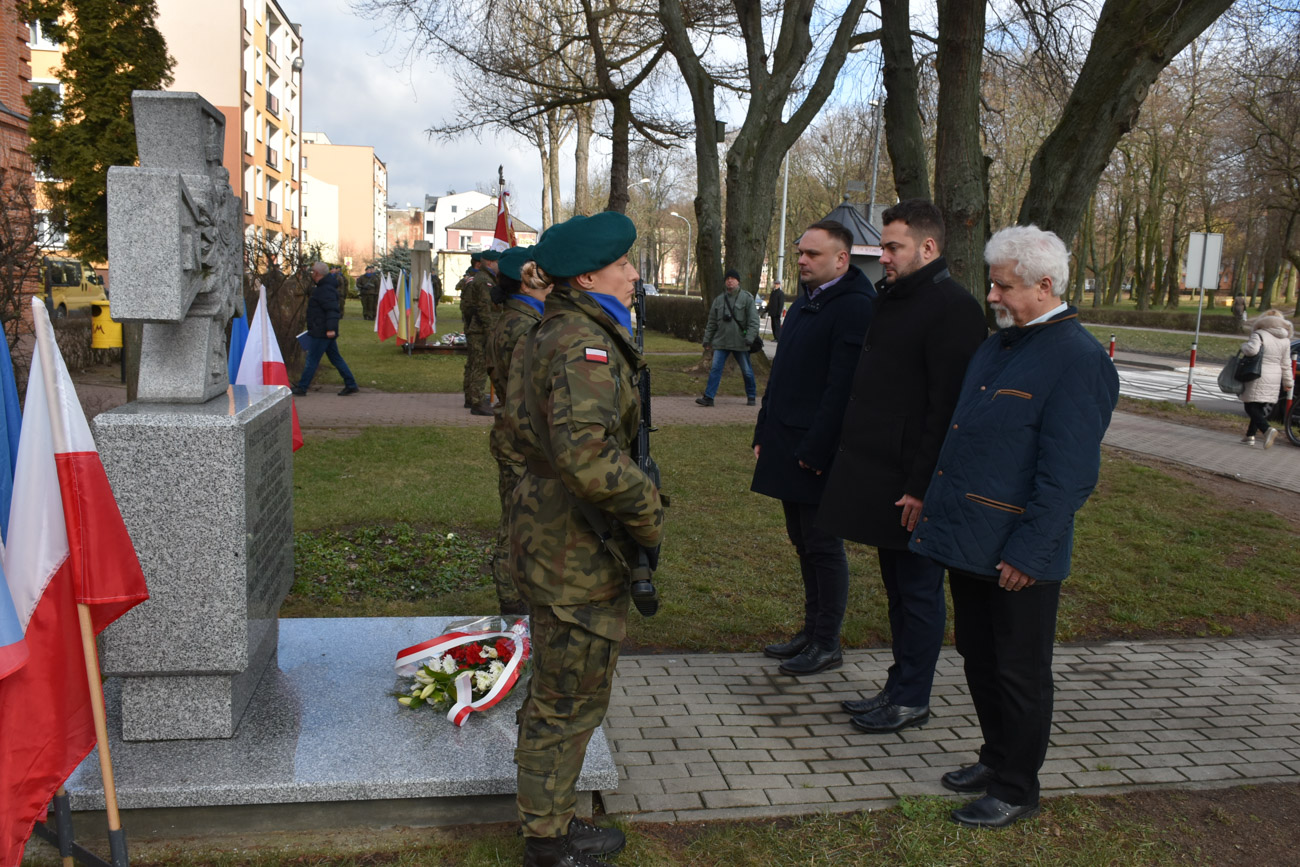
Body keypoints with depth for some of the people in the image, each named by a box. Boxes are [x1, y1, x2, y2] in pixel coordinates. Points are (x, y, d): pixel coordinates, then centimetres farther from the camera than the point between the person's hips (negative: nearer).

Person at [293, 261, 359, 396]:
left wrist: (331, 328, -34)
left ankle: (301, 388, 5)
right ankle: (351, 385, 11)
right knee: (336, 358, 11)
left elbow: (332, 310, -27)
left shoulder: (326, 290, -17)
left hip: (320, 333, -11)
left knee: (311, 360, -2)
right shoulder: (321, 287, 17)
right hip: (326, 332, 11)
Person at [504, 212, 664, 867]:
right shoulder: (585, 344, -22)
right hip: (577, 549, -11)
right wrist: (647, 514, -22)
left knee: (559, 691, 23)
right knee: (569, 701, 6)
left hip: (550, 533, 11)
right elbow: (587, 455, -37)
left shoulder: (555, 334, 12)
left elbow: (524, 425, 22)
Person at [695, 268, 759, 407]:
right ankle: (708, 397, -8)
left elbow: (753, 320, -7)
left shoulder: (747, 298, -2)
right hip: (721, 342, 3)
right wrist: (707, 340, 10)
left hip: (740, 342, -3)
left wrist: (749, 338, -17)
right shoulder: (719, 300, 10)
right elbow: (712, 322, 14)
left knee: (747, 371, 8)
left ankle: (751, 396, 25)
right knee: (715, 369, -7)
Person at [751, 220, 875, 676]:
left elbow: (842, 387, -20)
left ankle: (827, 645, 14)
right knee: (803, 544, 16)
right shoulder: (804, 303, 15)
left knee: (823, 546, 2)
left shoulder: (853, 307, -14)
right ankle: (812, 630, 29)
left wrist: (815, 450, -21)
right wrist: (764, 434, 15)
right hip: (787, 446, 9)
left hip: (818, 451, -9)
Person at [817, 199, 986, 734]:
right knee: (896, 585, 17)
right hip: (879, 475, 9)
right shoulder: (889, 299, 15)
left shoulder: (953, 308, -14)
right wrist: (853, 459, 16)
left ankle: (911, 700, 15)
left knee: (919, 589, 3)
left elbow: (948, 407, -19)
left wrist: (922, 486, -21)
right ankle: (898, 685, 29)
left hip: (914, 484, -9)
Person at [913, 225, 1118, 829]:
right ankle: (997, 759, 38)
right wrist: (933, 498, 17)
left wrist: (1029, 553, -20)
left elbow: (1069, 474, -20)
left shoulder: (1078, 359, -16)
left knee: (1019, 672, 7)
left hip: (1018, 557, -8)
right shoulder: (998, 345, 12)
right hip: (969, 540, 8)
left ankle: (1016, 790, 24)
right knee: (978, 659, 20)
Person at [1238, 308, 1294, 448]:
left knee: (1251, 407, -3)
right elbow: (1285, 364, 10)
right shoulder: (1285, 340, 8)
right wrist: (1288, 382, 17)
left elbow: (1252, 349, -27)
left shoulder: (1259, 335, -9)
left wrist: (1244, 346, -4)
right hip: (1275, 379, 6)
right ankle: (1250, 435, 19)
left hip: (1258, 376, -6)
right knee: (1262, 408, 16)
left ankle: (1267, 429, -26)